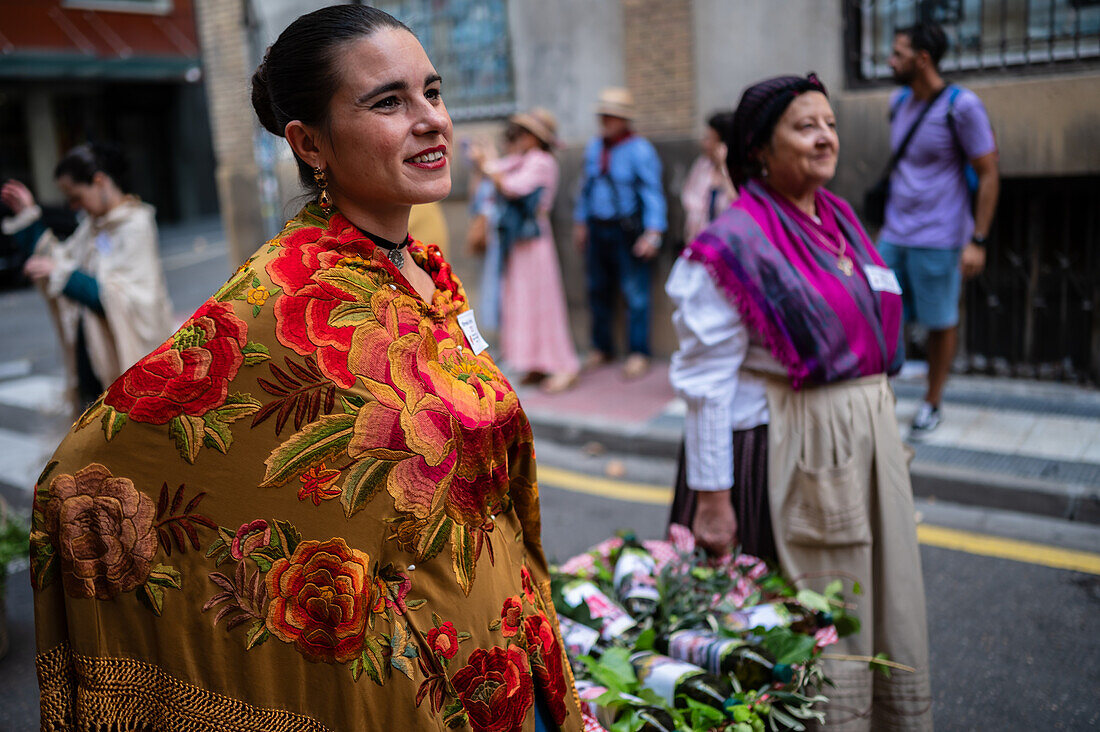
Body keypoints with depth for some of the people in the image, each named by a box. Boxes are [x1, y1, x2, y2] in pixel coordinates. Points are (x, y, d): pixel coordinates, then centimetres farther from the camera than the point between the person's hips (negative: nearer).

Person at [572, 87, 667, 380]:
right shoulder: (593, 147, 12)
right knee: (598, 290, 11)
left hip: (628, 230, -6)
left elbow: (652, 192, -12)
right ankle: (601, 348, 24)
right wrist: (580, 222, 20)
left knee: (635, 293, -5)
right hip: (597, 229, 6)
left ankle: (638, 354, 3)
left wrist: (653, 232, -20)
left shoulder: (640, 150, -8)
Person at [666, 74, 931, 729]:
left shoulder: (840, 219, 9)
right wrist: (711, 497, -18)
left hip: (870, 435, 8)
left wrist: (884, 430, 17)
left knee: (894, 605, 20)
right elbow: (706, 380, -18)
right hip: (795, 449, -8)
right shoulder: (736, 244, -15)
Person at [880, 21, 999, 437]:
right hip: (893, 235, 6)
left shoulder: (961, 106, -11)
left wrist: (977, 241, -14)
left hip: (936, 240, -6)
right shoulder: (899, 102, 8)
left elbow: (989, 175, -9)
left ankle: (932, 405, 20)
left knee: (941, 322, 6)